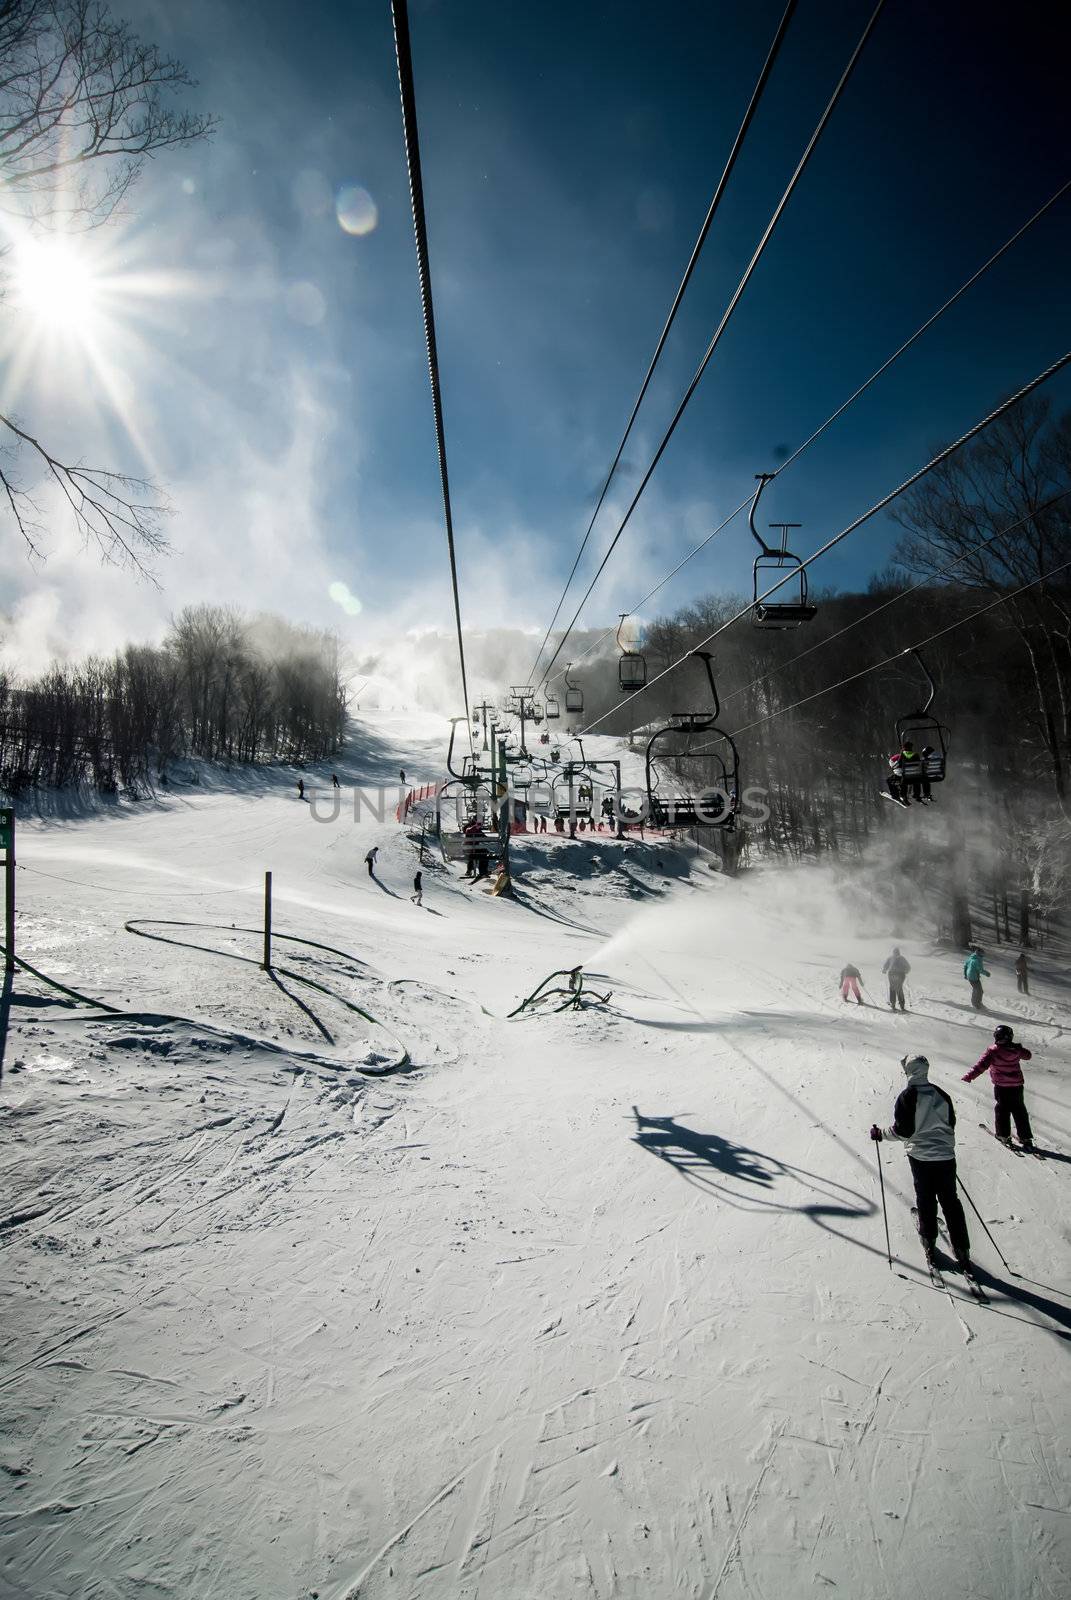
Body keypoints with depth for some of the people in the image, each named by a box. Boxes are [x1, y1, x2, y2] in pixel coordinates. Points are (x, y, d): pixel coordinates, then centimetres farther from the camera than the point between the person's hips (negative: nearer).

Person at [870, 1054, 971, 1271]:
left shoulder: (907, 1097, -13)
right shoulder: (941, 1094, 2)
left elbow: (902, 1131, -14)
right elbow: (951, 1124, 12)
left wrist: (880, 1133, 2)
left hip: (921, 1157, -3)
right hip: (946, 1156, 4)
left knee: (926, 1203, 13)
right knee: (951, 1203, 12)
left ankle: (929, 1245, 24)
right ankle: (962, 1252, 14)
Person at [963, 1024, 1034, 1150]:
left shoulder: (993, 1051, -19)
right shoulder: (1016, 1049, -6)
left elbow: (981, 1065, -25)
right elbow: (1027, 1055, 15)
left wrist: (969, 1076, -24)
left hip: (1001, 1086, -4)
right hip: (1017, 1085, 4)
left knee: (1001, 1110, 12)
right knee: (1019, 1111, 13)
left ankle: (1004, 1136, 16)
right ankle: (1026, 1138, 15)